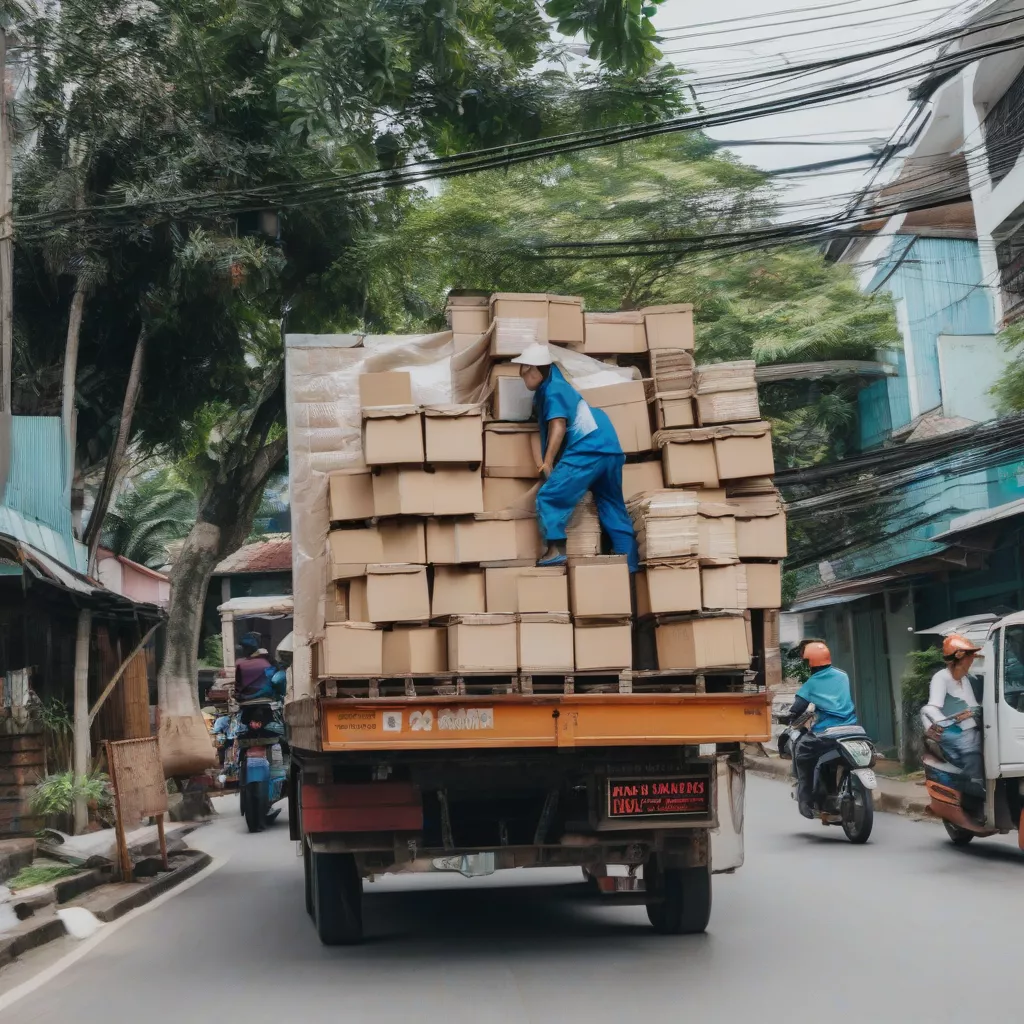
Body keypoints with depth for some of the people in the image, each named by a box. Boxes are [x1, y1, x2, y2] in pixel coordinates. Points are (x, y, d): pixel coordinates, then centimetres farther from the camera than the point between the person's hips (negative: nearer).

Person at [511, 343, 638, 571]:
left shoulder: (553, 390, -5)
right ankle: (630, 566, 14)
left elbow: (558, 425, -17)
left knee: (549, 496, -10)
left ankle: (556, 550, -18)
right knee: (614, 510, 13)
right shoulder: (552, 386, 25)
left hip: (589, 450, -10)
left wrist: (548, 461, -19)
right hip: (609, 449, 10)